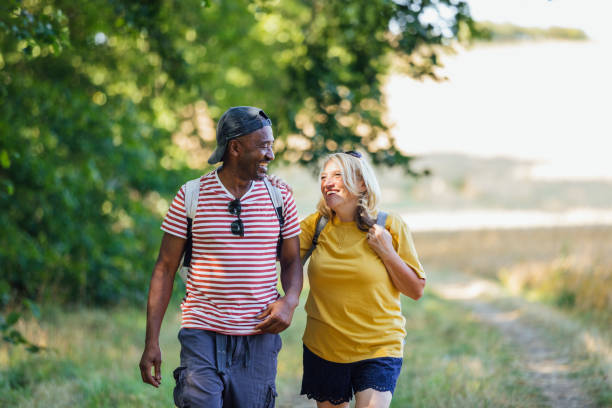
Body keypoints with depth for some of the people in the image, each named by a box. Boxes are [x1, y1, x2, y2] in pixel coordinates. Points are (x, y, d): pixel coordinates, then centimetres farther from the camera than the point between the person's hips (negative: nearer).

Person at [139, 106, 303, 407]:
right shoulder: (189, 197, -1)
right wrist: (151, 341, -2)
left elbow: (291, 261, 14)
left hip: (259, 337, 2)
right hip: (203, 336, -2)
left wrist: (289, 301, -9)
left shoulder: (280, 197, 6)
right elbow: (165, 269, 2)